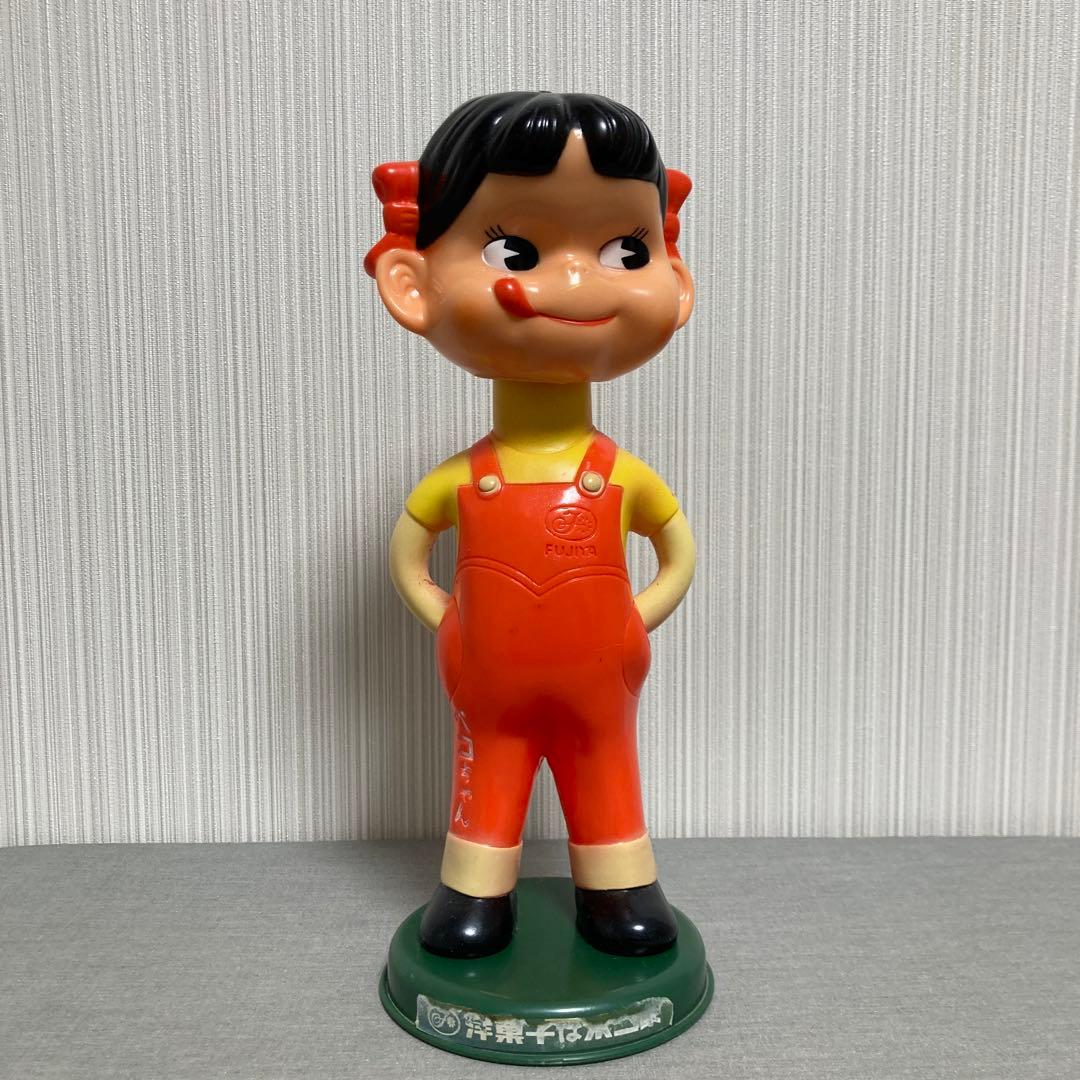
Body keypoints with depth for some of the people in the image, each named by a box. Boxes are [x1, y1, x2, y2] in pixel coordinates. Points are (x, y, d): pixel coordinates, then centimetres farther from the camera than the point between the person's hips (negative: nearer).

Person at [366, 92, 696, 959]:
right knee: (489, 779, 18)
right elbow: (407, 554, 3)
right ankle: (476, 893, 38)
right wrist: (447, 624, -7)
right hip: (490, 691, 0)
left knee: (606, 780, 18)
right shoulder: (458, 479, -11)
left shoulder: (627, 476, -11)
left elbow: (680, 552, 3)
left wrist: (633, 624, -8)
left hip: (600, 690, 0)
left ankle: (619, 893, 38)